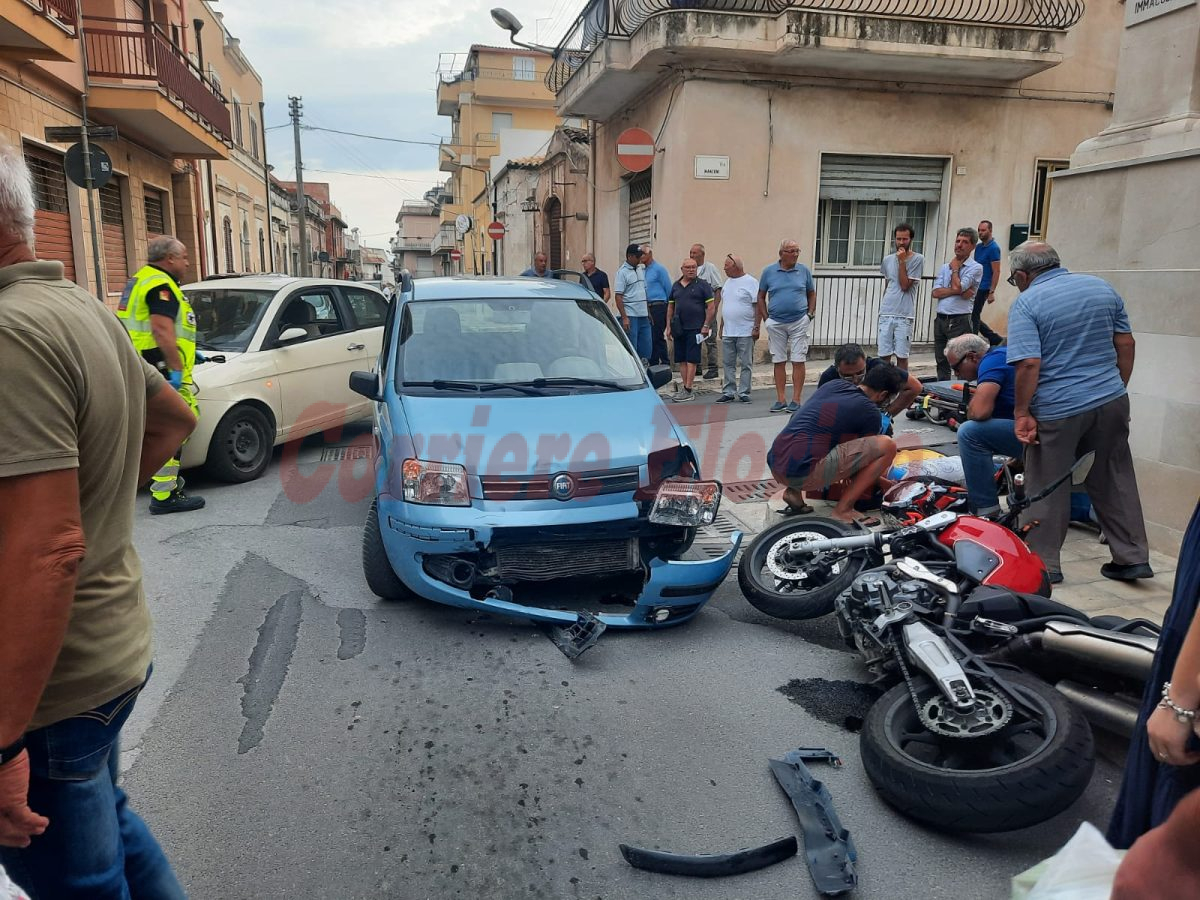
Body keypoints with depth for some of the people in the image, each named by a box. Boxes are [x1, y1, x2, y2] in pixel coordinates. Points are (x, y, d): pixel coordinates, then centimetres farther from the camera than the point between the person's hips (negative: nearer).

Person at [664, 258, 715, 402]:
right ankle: (686, 389, 12)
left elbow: (711, 306, -4)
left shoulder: (702, 285, -1)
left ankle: (688, 391, -5)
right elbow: (670, 307, 18)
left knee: (691, 360, -6)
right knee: (681, 360, 6)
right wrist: (668, 326, 11)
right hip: (679, 329, 5)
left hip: (695, 328, -5)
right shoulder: (676, 286, 14)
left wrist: (706, 326, -10)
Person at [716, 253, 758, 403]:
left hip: (746, 332, -7)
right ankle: (728, 392, 14)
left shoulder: (750, 282, -7)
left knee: (746, 364, 1)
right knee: (728, 364, 8)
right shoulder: (728, 282, 15)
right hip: (728, 332, 7)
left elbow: (758, 306, -10)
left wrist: (756, 327, -15)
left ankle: (743, 393, 7)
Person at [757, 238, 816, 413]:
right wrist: (766, 318, 2)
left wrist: (810, 314, 3)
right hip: (776, 323, 1)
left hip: (799, 322, 0)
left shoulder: (804, 271, 3)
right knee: (779, 362, 6)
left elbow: (812, 294, 14)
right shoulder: (768, 271, 2)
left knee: (798, 361, -2)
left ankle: (796, 400, 3)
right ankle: (780, 399, 13)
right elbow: (761, 297, 8)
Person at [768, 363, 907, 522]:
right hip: (804, 472, -8)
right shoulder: (870, 412, 2)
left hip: (775, 467, 8)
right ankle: (842, 510, -4)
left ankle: (794, 491, 15)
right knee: (887, 445, -4)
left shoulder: (834, 384, 20)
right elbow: (867, 452, 15)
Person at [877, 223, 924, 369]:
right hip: (886, 314, 4)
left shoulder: (918, 259, -2)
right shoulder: (887, 260, 12)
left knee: (902, 356, 0)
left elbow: (905, 286, -9)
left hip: (904, 315, -4)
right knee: (884, 355, 3)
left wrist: (902, 261, -11)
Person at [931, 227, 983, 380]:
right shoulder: (944, 267, 14)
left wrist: (955, 268, 0)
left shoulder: (975, 268, -2)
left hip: (960, 321, -6)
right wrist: (958, 292, -11)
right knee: (941, 362, 11)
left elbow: (957, 286, -16)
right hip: (941, 320, 6)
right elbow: (936, 292, 2)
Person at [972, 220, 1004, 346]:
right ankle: (996, 339, 21)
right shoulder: (978, 247, 13)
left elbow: (996, 272, -14)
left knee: (973, 317, -5)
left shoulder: (993, 248, -11)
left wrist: (992, 292, -19)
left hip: (983, 289, -8)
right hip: (975, 288, 8)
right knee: (974, 317, 11)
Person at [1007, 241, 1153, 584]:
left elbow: (1029, 364, -20)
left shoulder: (1027, 303, -10)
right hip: (1112, 402, 6)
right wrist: (1117, 388, 20)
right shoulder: (1102, 287, 8)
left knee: (1046, 490, 7)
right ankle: (1132, 558, 25)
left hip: (1056, 411, -6)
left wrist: (1022, 413, -13)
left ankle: (1044, 565, 15)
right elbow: (1125, 344, 11)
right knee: (1115, 481, 17)